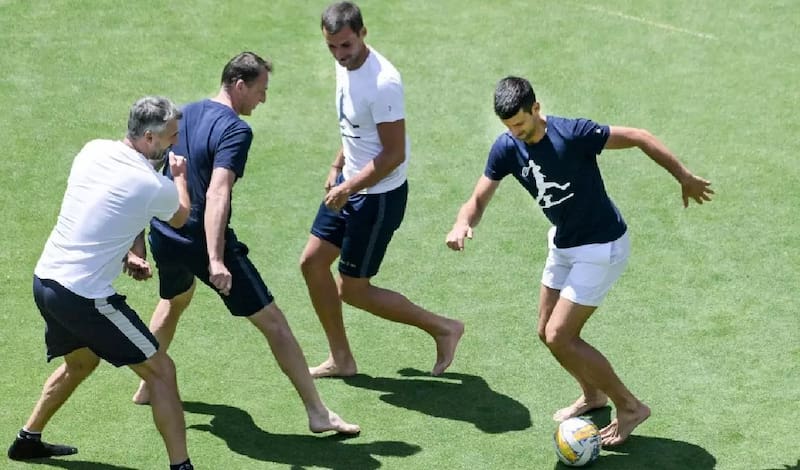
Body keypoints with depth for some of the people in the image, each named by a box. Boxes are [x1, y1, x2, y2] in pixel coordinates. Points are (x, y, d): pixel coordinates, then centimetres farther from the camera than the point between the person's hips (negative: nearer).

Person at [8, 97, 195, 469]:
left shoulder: (93, 150, 3)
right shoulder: (155, 187, -15)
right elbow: (180, 218, 9)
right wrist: (180, 176, 25)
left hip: (45, 280, 8)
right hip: (85, 297, -8)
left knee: (80, 363, 32)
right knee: (160, 371, 1)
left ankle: (28, 440, 44)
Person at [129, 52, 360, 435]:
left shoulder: (186, 113, 8)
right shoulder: (235, 130, -18)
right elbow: (217, 195, -31)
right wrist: (216, 260, -39)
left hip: (163, 236, 8)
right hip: (204, 243, -8)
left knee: (174, 301, 38)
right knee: (273, 322, -1)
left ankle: (146, 387, 45)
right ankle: (318, 413, 0)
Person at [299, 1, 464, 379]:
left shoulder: (383, 83, -27)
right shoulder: (345, 66, 1)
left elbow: (394, 154, -25)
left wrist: (349, 188, -22)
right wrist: (337, 167, 14)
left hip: (379, 196, -9)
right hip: (349, 185, 9)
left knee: (353, 289, 0)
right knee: (312, 263, 11)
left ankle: (443, 328, 13)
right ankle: (341, 359, 24)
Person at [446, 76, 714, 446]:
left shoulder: (573, 134, -26)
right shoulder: (506, 148, -8)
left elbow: (639, 137, -18)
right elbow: (478, 199, -7)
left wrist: (685, 178, -12)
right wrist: (463, 224, -30)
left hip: (602, 248, -7)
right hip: (563, 244, 8)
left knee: (559, 337, -10)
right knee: (548, 332, 13)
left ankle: (629, 406, 6)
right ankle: (593, 394, 39)